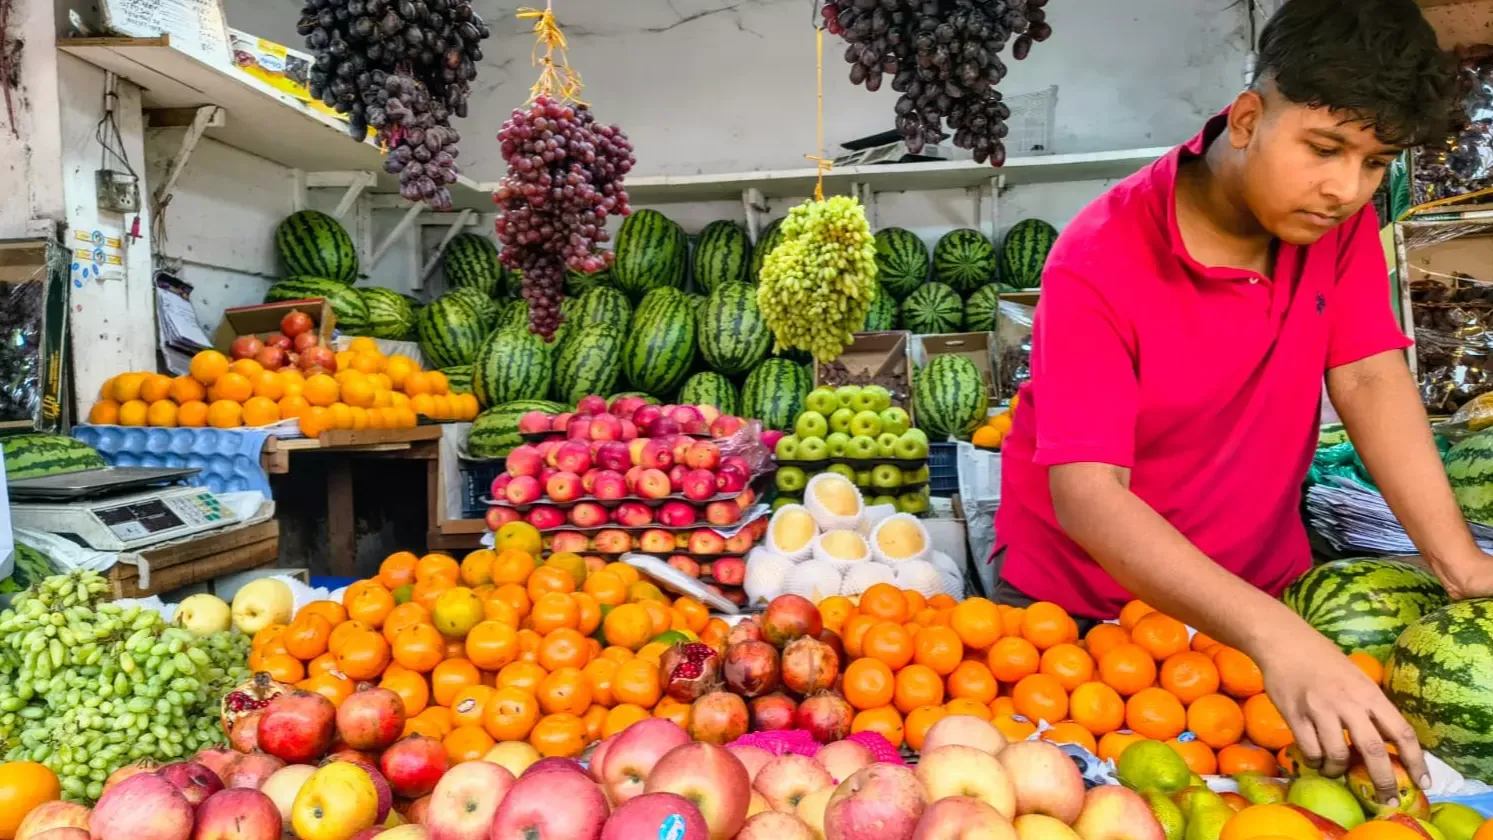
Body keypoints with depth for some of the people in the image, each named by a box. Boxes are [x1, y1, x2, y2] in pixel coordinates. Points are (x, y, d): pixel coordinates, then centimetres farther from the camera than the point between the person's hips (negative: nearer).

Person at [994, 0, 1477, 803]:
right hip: (1081, 597, -4)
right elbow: (1086, 496, -35)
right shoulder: (1100, 263, -29)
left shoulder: (1339, 219, -10)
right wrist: (1272, 634, -45)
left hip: (1259, 581, 5)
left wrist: (1459, 562, -24)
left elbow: (1370, 379, -12)